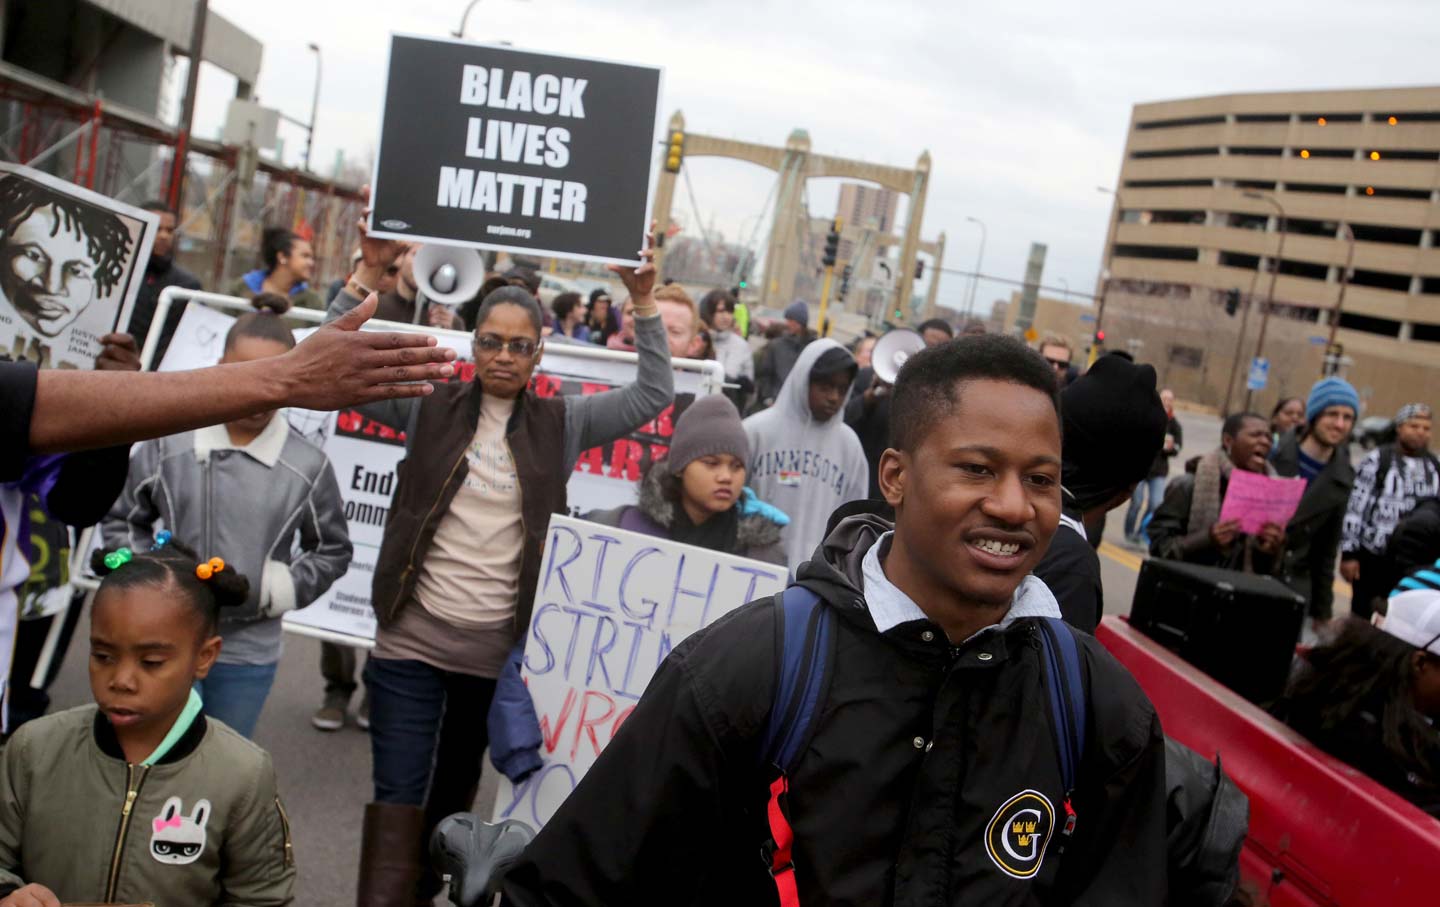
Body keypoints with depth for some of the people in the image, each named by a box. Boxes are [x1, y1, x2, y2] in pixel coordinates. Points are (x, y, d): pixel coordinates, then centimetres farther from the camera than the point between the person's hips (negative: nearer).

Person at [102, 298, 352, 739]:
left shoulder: (308, 466, -6)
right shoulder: (168, 444, -4)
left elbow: (332, 551, 7)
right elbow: (121, 519, 10)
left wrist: (278, 587, -6)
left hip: (248, 656, 0)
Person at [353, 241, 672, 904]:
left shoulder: (561, 424, 3)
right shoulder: (432, 407, 2)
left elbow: (653, 396, 1)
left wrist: (644, 303, -7)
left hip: (498, 648, 1)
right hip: (411, 638, -1)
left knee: (455, 789, 17)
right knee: (398, 795, -4)